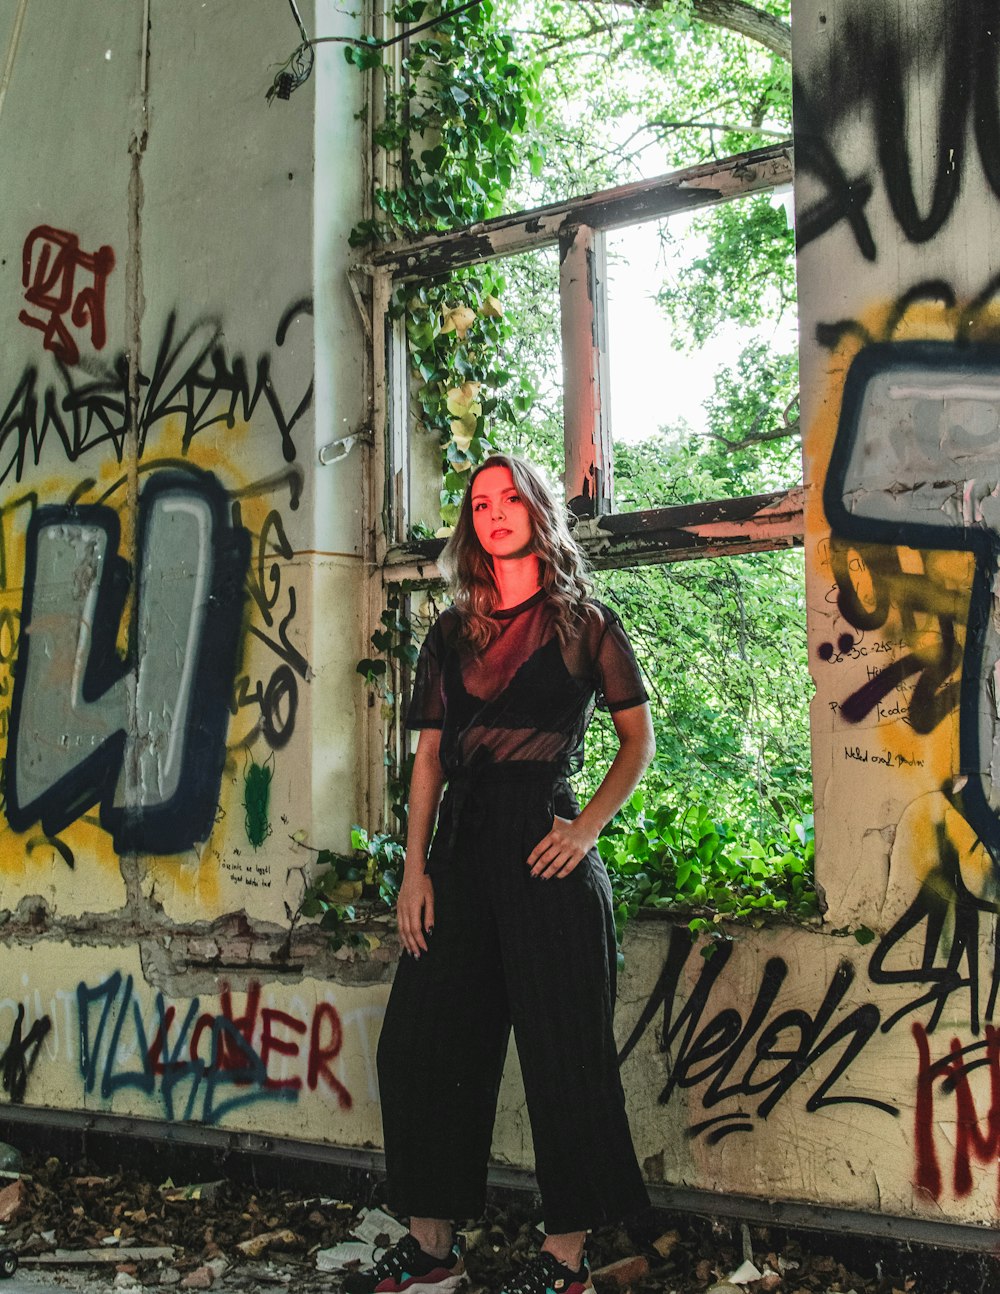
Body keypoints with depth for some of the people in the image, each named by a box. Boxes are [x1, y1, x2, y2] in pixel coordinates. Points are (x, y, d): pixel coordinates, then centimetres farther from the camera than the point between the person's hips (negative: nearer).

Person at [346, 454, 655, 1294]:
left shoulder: (583, 623, 4)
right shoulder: (452, 634, 15)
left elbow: (639, 737, 3)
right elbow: (429, 755, 12)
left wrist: (589, 825, -11)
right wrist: (415, 866, 3)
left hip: (542, 843, -5)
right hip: (463, 841, 5)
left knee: (561, 1049, -1)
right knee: (422, 1041, 5)